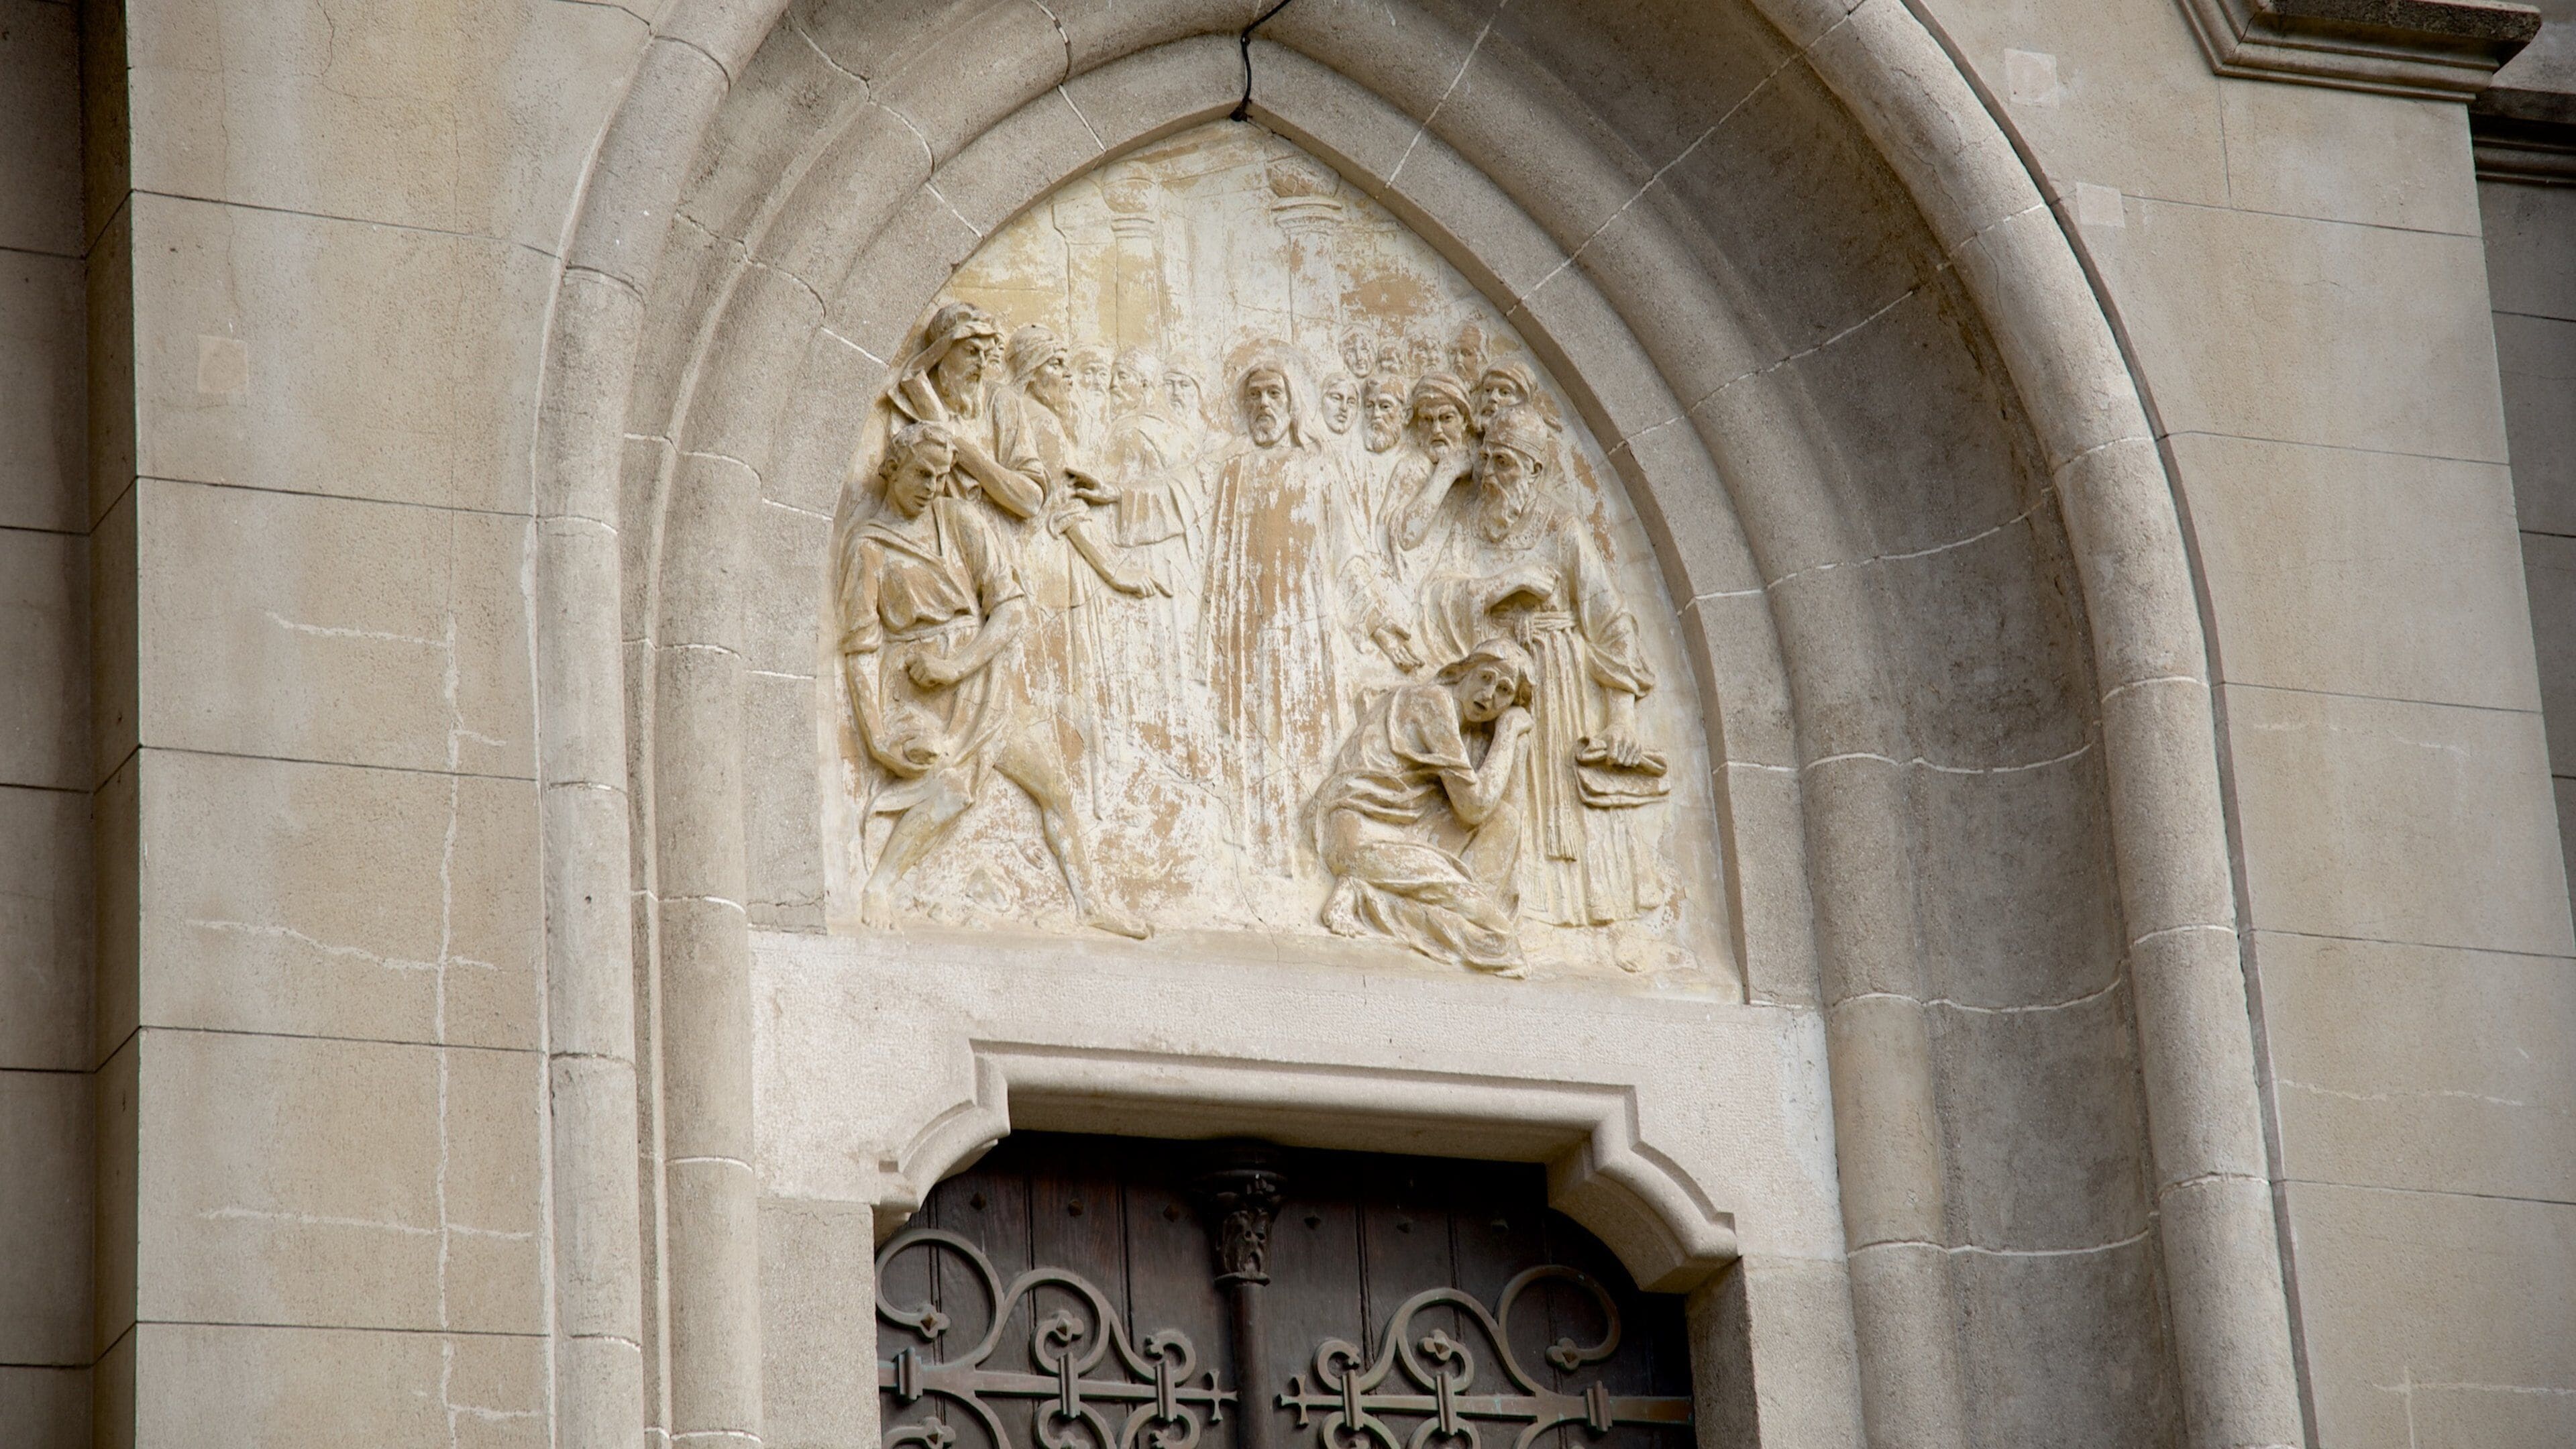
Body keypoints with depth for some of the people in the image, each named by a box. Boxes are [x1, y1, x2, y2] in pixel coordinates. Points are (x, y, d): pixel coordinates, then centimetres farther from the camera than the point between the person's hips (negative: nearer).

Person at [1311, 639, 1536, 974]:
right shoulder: (1431, 701, -12)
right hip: (1363, 839, -9)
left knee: (1504, 819, 2)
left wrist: (1515, 737, 2)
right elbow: (1474, 805, -15)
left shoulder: (1475, 729, 16)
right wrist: (1508, 732, -5)